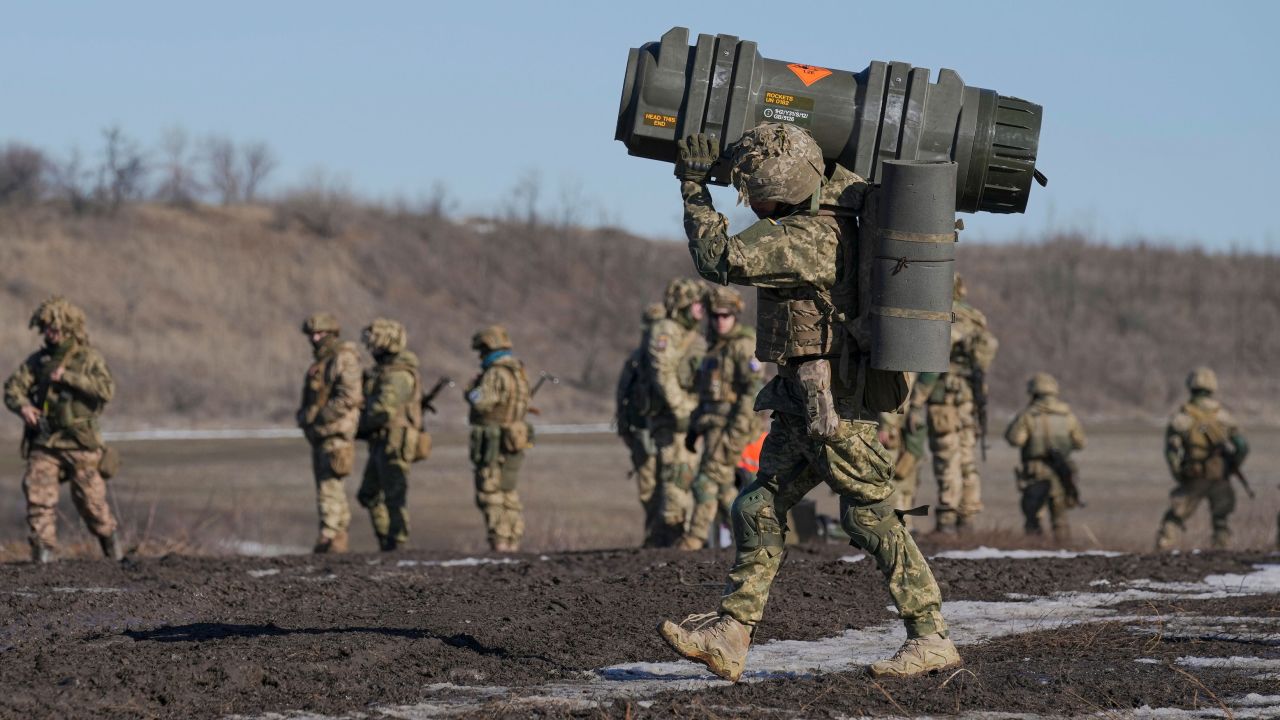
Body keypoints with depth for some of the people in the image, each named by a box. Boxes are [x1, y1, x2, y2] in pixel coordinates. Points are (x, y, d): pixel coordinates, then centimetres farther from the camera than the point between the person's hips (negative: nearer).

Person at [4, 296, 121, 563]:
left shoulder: (89, 357, -3)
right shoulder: (38, 360, 9)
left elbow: (106, 390, -17)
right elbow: (13, 388, 4)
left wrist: (67, 376, -23)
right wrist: (23, 405, -19)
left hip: (79, 443, -3)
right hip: (44, 443, 3)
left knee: (90, 500, 4)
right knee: (38, 494, -11)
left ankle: (109, 537, 28)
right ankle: (44, 549, -7)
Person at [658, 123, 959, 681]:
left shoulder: (808, 237, -22)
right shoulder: (830, 210, 7)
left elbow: (720, 259, -24)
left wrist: (694, 189, -14)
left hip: (832, 400, -10)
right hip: (804, 401, 10)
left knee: (870, 517, -6)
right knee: (760, 509, 7)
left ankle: (931, 639, 0)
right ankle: (729, 635, 5)